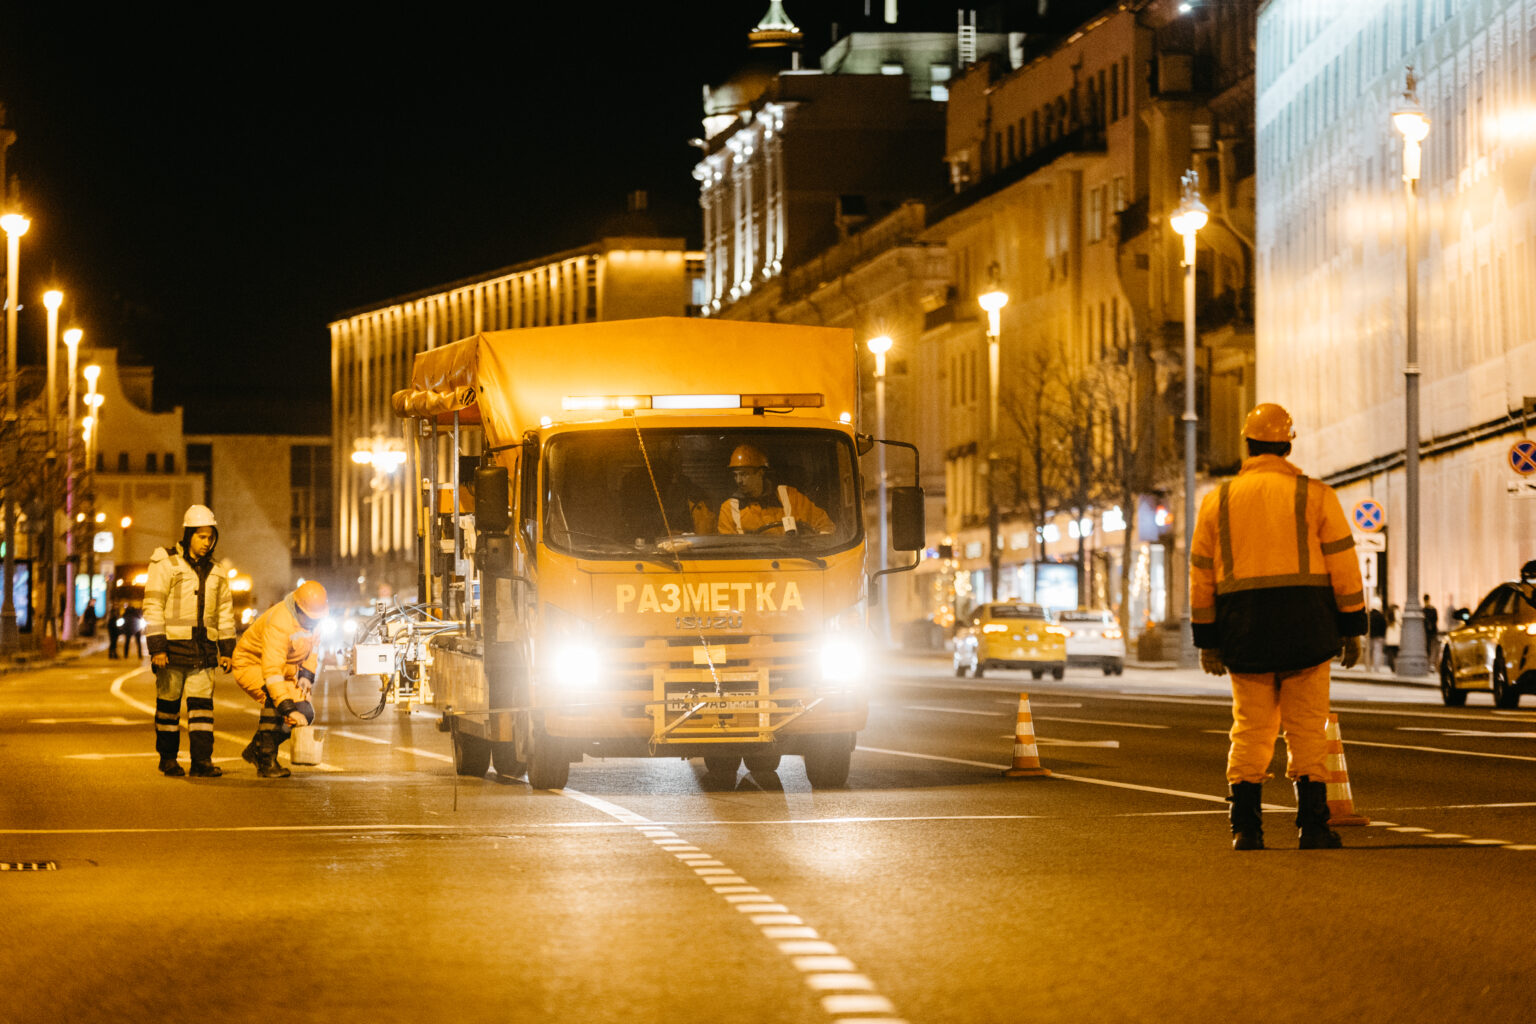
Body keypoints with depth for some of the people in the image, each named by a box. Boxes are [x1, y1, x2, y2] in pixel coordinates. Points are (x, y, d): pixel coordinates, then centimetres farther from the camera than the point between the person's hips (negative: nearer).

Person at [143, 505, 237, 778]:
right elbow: (153, 608, -9)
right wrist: (156, 649, -15)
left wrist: (227, 649, 13)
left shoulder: (214, 571, 12)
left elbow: (225, 611, 18)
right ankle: (167, 758, 15)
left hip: (203, 649, 4)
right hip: (173, 647, -4)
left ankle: (202, 760, -3)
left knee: (202, 704, -3)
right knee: (168, 704, 4)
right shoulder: (165, 564, -5)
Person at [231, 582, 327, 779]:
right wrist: (288, 708, -48)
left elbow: (311, 647, 10)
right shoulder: (279, 623, -36)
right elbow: (271, 670, -42)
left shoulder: (310, 617, -9)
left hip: (283, 669, 8)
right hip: (251, 665, -8)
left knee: (305, 714, -4)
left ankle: (255, 749, 15)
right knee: (274, 701, -36)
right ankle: (266, 762, -26)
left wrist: (306, 674, -9)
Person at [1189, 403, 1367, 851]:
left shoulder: (1218, 500, 9)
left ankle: (1245, 827, -1)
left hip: (1245, 630, 2)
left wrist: (1207, 641, 14)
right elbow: (1343, 566, -1)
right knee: (1307, 730, 2)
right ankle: (1313, 826, 1)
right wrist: (1352, 629, 4)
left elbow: (1201, 576, 9)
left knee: (1250, 730, 6)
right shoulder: (1315, 495, 3)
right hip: (1306, 629, -2)